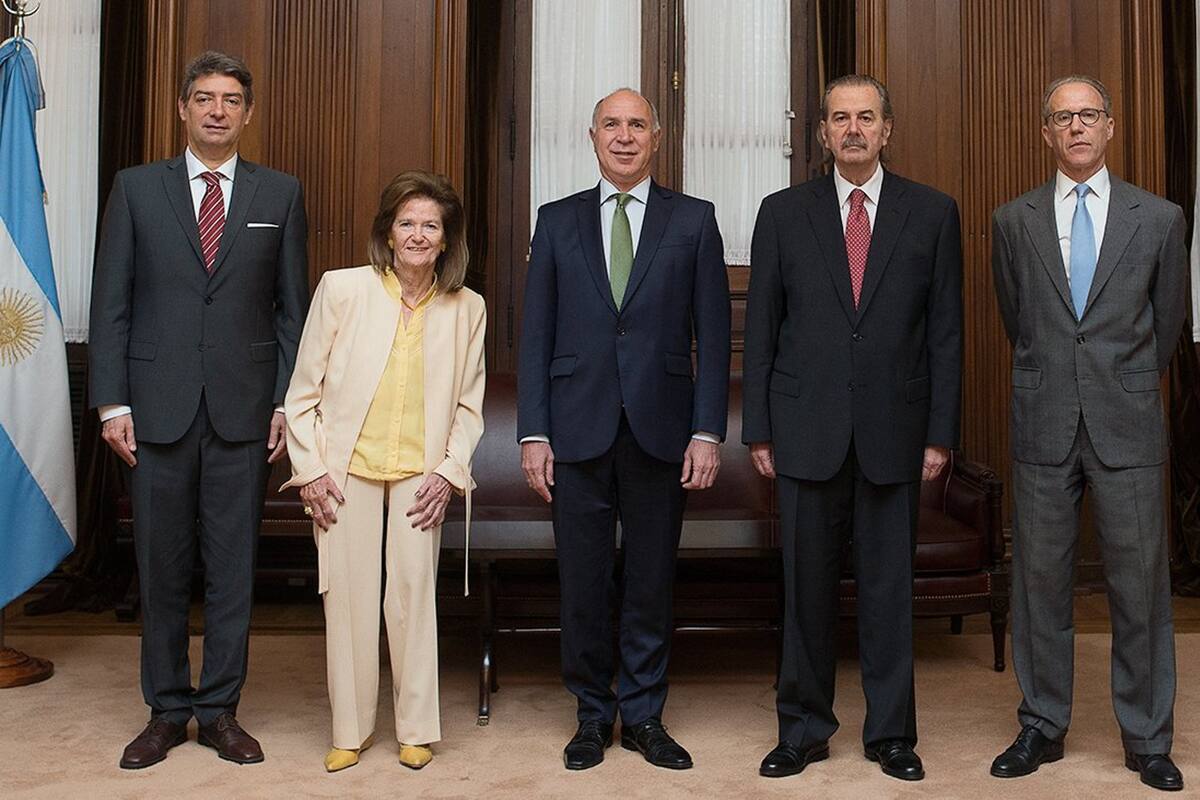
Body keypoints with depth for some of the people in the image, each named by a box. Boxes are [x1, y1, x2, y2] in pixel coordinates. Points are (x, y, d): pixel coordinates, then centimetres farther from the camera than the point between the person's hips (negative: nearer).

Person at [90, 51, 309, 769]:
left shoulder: (281, 194, 7)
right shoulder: (137, 188, 7)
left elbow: (293, 307, 6)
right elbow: (111, 302, 4)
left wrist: (287, 401, -1)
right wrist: (112, 401, -3)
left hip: (244, 409, 0)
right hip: (158, 406, 0)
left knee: (234, 564, 6)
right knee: (162, 566, 8)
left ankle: (221, 710, 19)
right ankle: (167, 710, 22)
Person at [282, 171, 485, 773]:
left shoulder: (466, 308, 2)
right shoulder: (342, 289, -2)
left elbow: (469, 403, 10)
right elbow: (304, 390, 2)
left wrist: (450, 470, -1)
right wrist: (310, 469, -3)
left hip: (420, 471, 1)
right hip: (347, 468, 0)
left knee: (414, 593, -2)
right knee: (348, 595, 2)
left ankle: (416, 729, 14)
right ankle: (351, 730, 18)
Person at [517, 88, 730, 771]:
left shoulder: (694, 220, 6)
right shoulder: (558, 221, 9)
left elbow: (713, 335, 2)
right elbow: (536, 335, 6)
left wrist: (708, 432, -6)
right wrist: (533, 433, -1)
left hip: (660, 430, 0)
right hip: (577, 429, 1)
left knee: (652, 581, 8)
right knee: (583, 582, 7)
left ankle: (644, 715, 23)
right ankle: (594, 713, 23)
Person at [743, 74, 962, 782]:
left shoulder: (933, 213, 6)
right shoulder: (784, 213, 6)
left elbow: (946, 330, 4)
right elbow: (762, 329, 5)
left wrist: (941, 432, -1)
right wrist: (758, 429, 0)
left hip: (895, 431, 0)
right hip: (808, 431, 0)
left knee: (890, 586, 7)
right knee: (808, 585, 7)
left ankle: (891, 733, 23)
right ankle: (804, 730, 22)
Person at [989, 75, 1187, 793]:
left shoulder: (1159, 218, 5)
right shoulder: (1014, 221, 6)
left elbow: (1168, 323, 14)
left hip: (1128, 428, 0)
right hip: (1043, 428, 1)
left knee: (1140, 583, 4)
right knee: (1041, 579, 7)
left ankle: (1147, 739, 19)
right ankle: (1043, 726, 21)